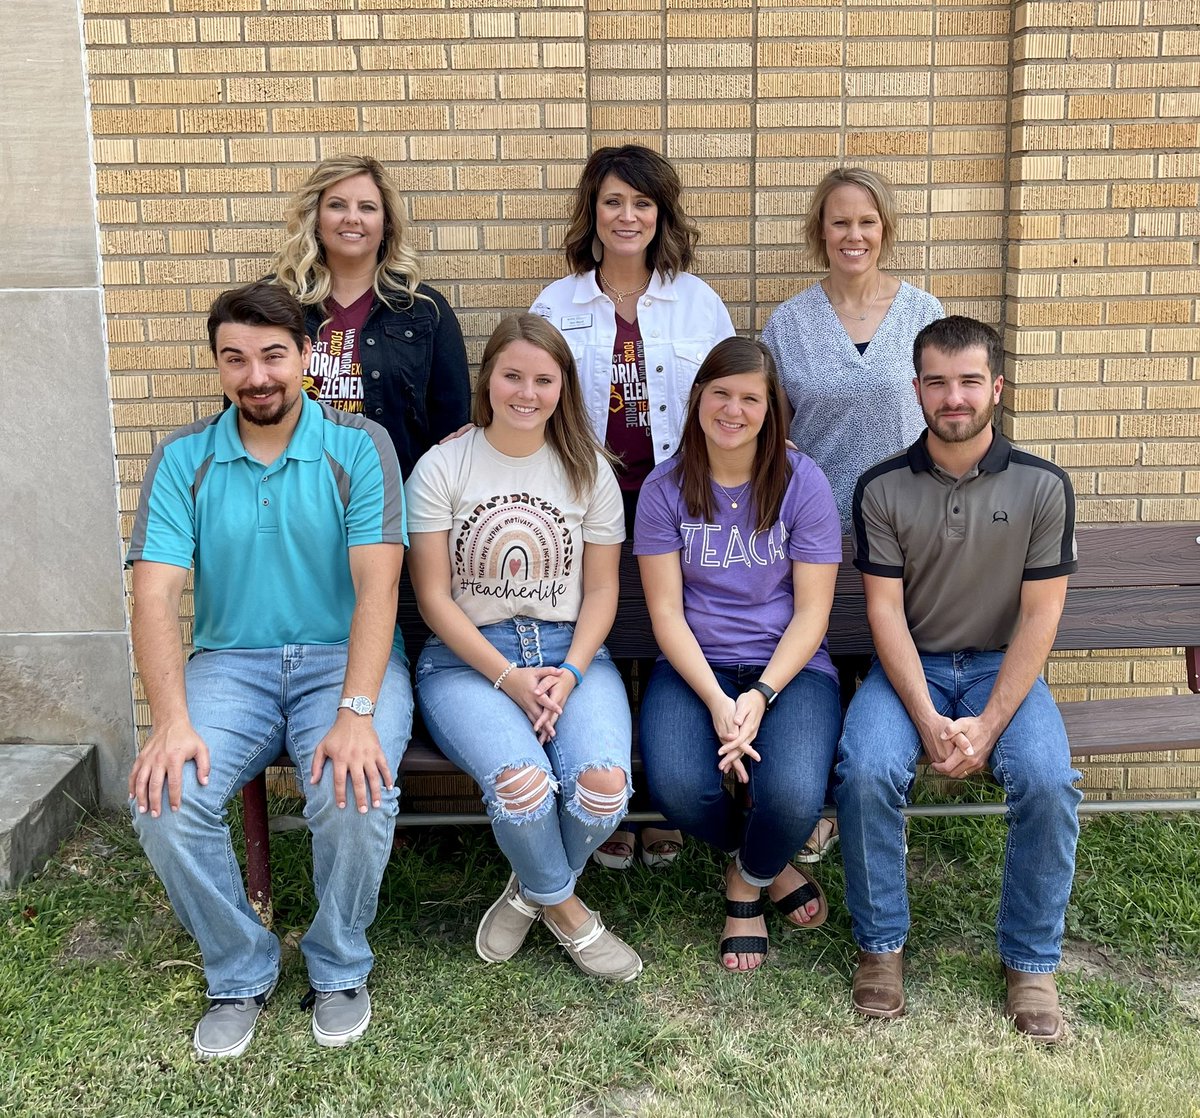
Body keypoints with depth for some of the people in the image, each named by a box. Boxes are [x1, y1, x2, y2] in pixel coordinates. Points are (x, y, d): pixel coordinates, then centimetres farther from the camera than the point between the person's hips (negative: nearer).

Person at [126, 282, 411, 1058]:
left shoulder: (359, 446, -2)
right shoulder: (183, 459, 4)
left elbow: (378, 583, -13)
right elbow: (156, 596, -6)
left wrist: (355, 713, -27)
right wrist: (172, 722, -22)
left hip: (344, 657, -2)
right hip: (230, 662, 2)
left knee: (357, 792, -30)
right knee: (165, 800, -24)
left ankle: (339, 969, 1)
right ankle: (240, 973, 4)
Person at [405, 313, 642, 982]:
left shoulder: (588, 470, 8)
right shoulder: (441, 469, 1)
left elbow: (601, 590, 7)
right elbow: (434, 597, -3)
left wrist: (569, 675, -11)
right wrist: (508, 678, -14)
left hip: (571, 651, 2)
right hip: (468, 657, -2)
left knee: (604, 785, -27)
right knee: (522, 781, -32)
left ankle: (533, 891, 8)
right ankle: (564, 910, 2)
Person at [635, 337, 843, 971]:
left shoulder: (802, 483, -2)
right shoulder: (666, 488, 0)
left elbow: (811, 612, -3)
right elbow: (666, 611, -3)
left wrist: (761, 696, -18)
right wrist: (715, 700, -17)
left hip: (788, 665, -1)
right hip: (694, 664, 1)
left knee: (793, 795, -29)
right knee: (677, 786, -28)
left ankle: (747, 881, 11)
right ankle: (768, 868, 10)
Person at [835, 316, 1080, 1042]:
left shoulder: (1042, 486, -4)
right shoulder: (882, 489, -4)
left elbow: (1040, 615, -6)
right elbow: (885, 610, -7)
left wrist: (988, 723, -16)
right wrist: (928, 721, -18)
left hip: (1001, 666, 0)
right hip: (909, 666, 0)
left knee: (1049, 780, -27)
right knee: (867, 771, -28)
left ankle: (1032, 961, -4)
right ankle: (881, 945, -4)